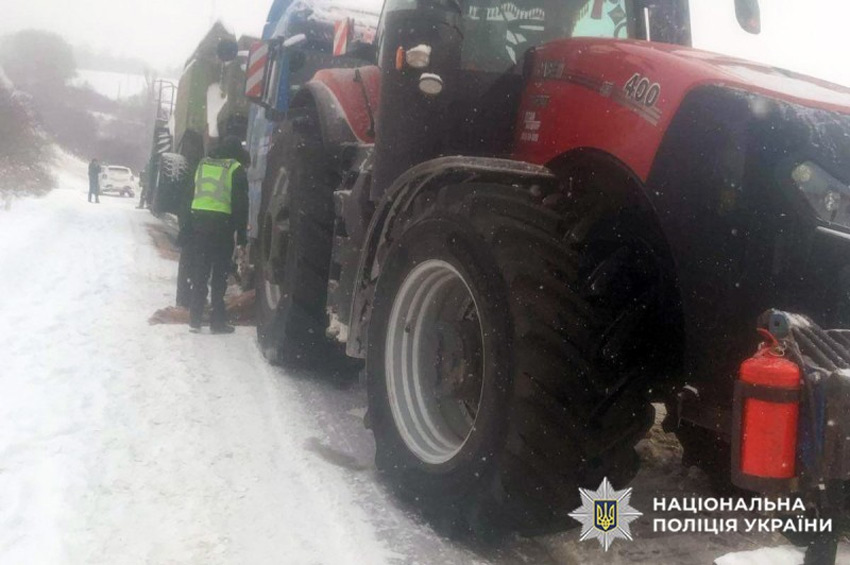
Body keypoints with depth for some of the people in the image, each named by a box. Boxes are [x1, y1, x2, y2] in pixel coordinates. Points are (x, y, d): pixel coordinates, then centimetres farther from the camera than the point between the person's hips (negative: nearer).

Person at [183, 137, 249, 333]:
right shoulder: (236, 169, -2)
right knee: (219, 274, 3)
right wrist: (241, 234, -1)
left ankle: (195, 319, 10)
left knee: (199, 273, 10)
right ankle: (217, 321, 5)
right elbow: (241, 204, -5)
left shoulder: (202, 164, 13)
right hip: (222, 224, -4)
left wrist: (188, 227, 18)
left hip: (197, 220, 4)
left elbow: (190, 195, 14)